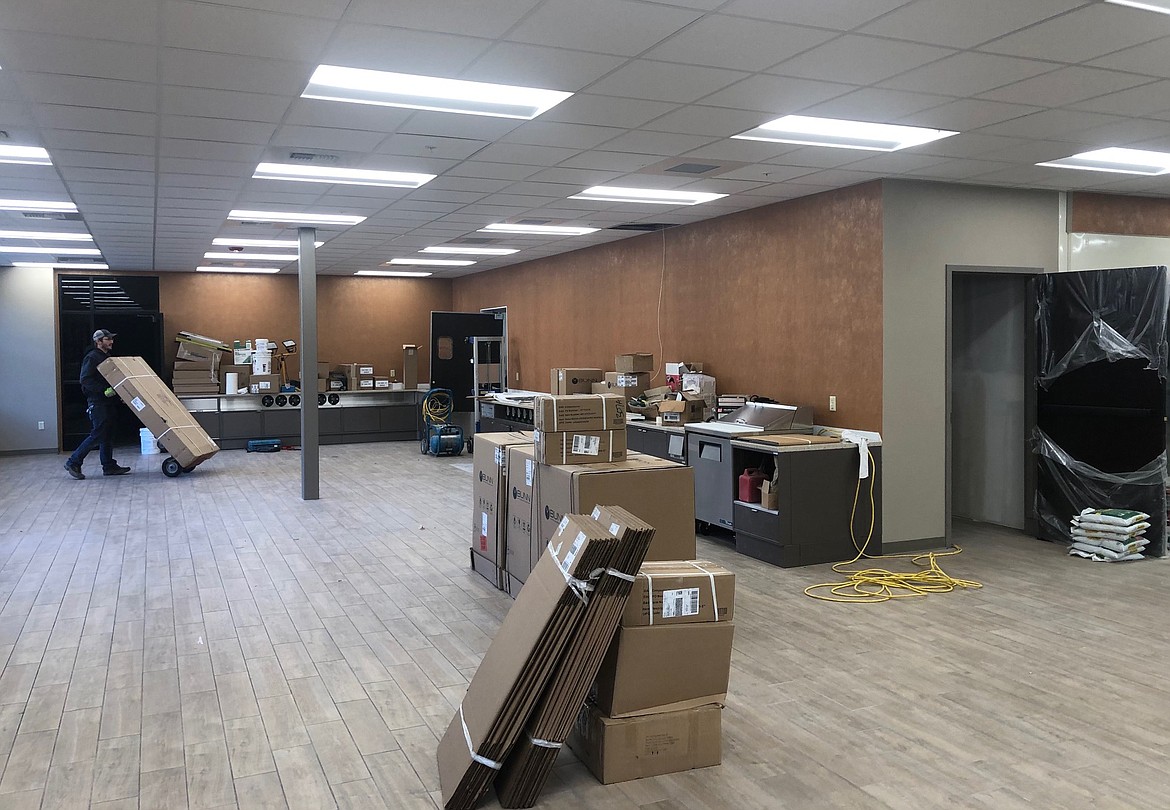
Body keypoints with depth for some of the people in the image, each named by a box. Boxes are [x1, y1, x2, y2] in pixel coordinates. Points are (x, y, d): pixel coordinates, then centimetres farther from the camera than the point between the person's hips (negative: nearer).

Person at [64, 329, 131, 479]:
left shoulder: (107, 357, 17)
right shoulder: (92, 357, -11)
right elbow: (85, 380, -19)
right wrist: (104, 390, -25)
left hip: (107, 401, 9)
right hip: (97, 402, -9)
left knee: (108, 433, 9)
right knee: (98, 434, -10)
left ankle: (109, 466, 13)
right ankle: (73, 462, -1)